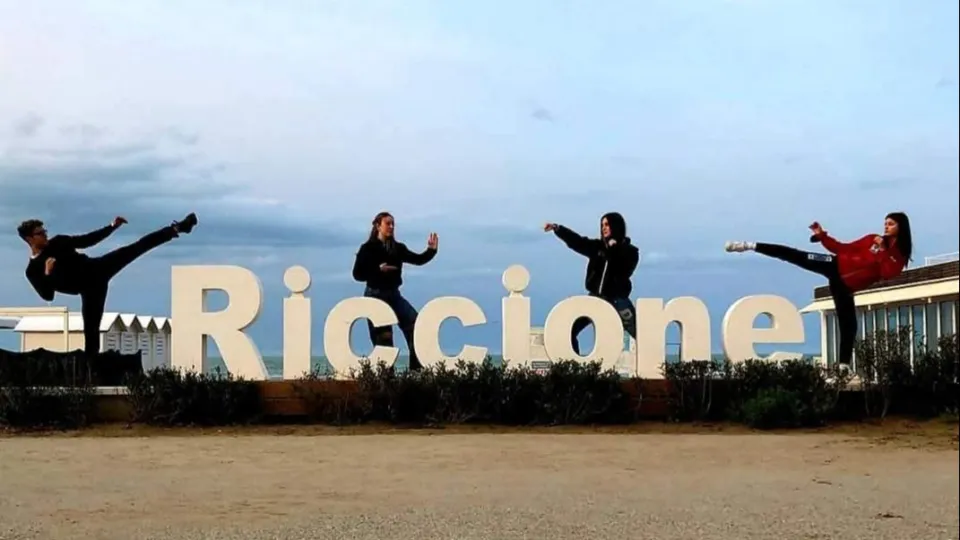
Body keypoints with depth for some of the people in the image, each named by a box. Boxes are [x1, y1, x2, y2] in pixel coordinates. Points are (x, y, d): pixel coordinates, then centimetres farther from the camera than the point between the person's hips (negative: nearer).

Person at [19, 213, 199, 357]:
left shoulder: (58, 242, 8)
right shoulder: (33, 270, -4)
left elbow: (86, 240, 12)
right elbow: (47, 296, -10)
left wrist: (113, 227, 7)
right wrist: (47, 274, -26)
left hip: (98, 269, 3)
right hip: (90, 289, -3)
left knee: (138, 246, -6)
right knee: (91, 330, -7)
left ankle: (176, 228, -4)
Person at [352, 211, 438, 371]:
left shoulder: (398, 248, 8)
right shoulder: (368, 248, -6)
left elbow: (418, 260, 3)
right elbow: (357, 274, -9)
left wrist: (431, 250, -13)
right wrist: (378, 270, -20)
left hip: (394, 294, 5)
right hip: (375, 295, -4)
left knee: (415, 325, -13)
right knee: (382, 338, -3)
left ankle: (418, 368, -10)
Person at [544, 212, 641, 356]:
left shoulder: (629, 251, 0)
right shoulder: (598, 246, 10)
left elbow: (623, 271, -16)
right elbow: (576, 241, -1)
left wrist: (613, 249, -17)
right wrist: (557, 228, -13)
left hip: (617, 300, -4)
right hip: (595, 298, 4)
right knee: (569, 330, -2)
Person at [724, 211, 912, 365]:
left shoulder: (900, 256, 3)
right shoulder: (873, 240, 4)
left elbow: (888, 274, -16)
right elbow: (844, 249, 7)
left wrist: (882, 251, -21)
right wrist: (822, 236, -1)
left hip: (845, 287, 1)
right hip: (835, 267, -1)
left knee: (849, 326, -4)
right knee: (794, 255, -15)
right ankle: (750, 246, -12)